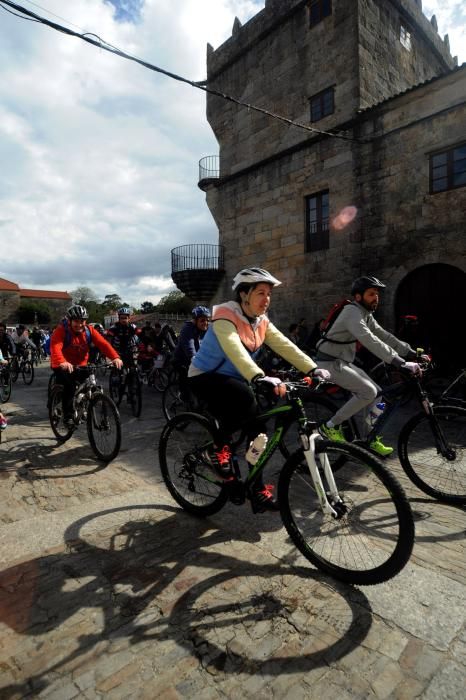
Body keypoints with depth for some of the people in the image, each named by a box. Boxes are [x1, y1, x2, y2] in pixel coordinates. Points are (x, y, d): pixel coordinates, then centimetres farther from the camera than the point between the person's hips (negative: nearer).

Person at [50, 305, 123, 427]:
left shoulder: (89, 330, -8)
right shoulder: (61, 330, -19)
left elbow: (103, 343, -21)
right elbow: (55, 347, -35)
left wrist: (115, 357, -38)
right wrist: (62, 362, -56)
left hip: (80, 365, 4)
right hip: (63, 366, -4)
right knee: (69, 385, -26)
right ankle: (67, 416, -12)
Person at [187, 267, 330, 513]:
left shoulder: (261, 322, 1)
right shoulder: (225, 317, -23)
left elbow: (285, 346, -10)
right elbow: (235, 350, -41)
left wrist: (313, 369, -24)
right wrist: (259, 378, -56)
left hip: (231, 379, 7)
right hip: (204, 378, -7)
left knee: (256, 426, -3)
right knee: (246, 399, -34)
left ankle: (258, 489, 11)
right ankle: (218, 447, -9)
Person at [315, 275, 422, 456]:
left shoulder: (366, 314, 9)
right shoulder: (352, 312, -22)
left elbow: (384, 335, 8)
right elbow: (371, 341, -34)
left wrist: (411, 352, 0)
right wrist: (401, 363, -39)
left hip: (344, 362, 10)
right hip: (330, 363, -10)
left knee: (376, 392, 5)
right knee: (368, 391, -19)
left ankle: (372, 440, 16)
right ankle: (331, 426, -6)